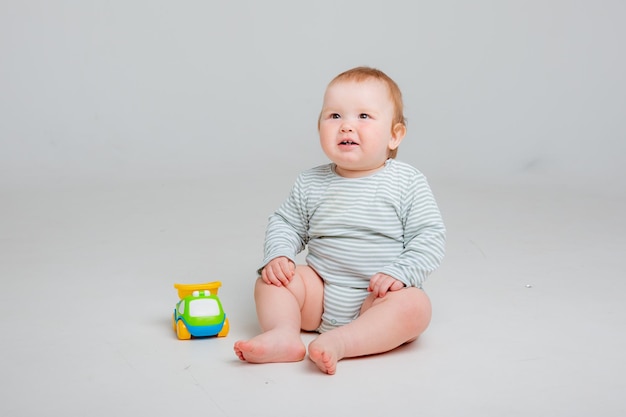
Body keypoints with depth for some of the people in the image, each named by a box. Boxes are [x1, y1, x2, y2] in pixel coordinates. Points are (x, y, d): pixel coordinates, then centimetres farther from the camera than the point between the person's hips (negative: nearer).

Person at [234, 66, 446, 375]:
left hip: (378, 297, -3)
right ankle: (283, 334, -32)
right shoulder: (310, 184, 4)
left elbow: (430, 235, -7)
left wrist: (400, 273, -20)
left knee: (414, 305, -31)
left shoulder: (407, 183, -5)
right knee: (270, 279, -12)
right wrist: (278, 256, -7)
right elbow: (285, 224, 14)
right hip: (319, 294, 4)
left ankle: (339, 342, -41)